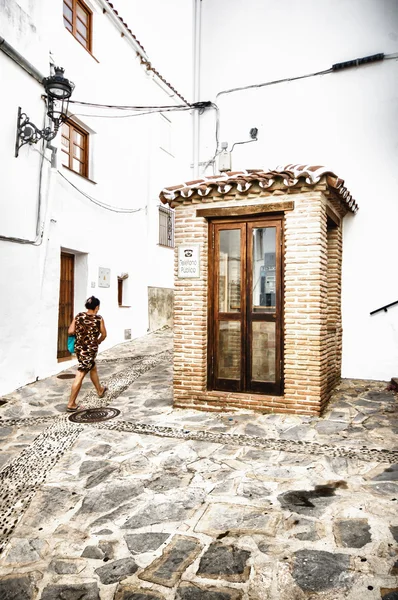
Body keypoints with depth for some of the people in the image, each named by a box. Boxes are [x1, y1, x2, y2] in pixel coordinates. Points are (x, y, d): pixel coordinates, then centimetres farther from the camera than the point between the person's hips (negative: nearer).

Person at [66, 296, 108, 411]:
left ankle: (100, 390, 45)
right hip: (90, 349, -5)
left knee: (93, 368, 25)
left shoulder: (79, 316, 0)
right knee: (80, 376, -1)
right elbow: (104, 335, 2)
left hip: (78, 348, 5)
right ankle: (71, 404, 6)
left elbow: (70, 331, -6)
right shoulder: (99, 319, -8)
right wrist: (98, 341, 21)